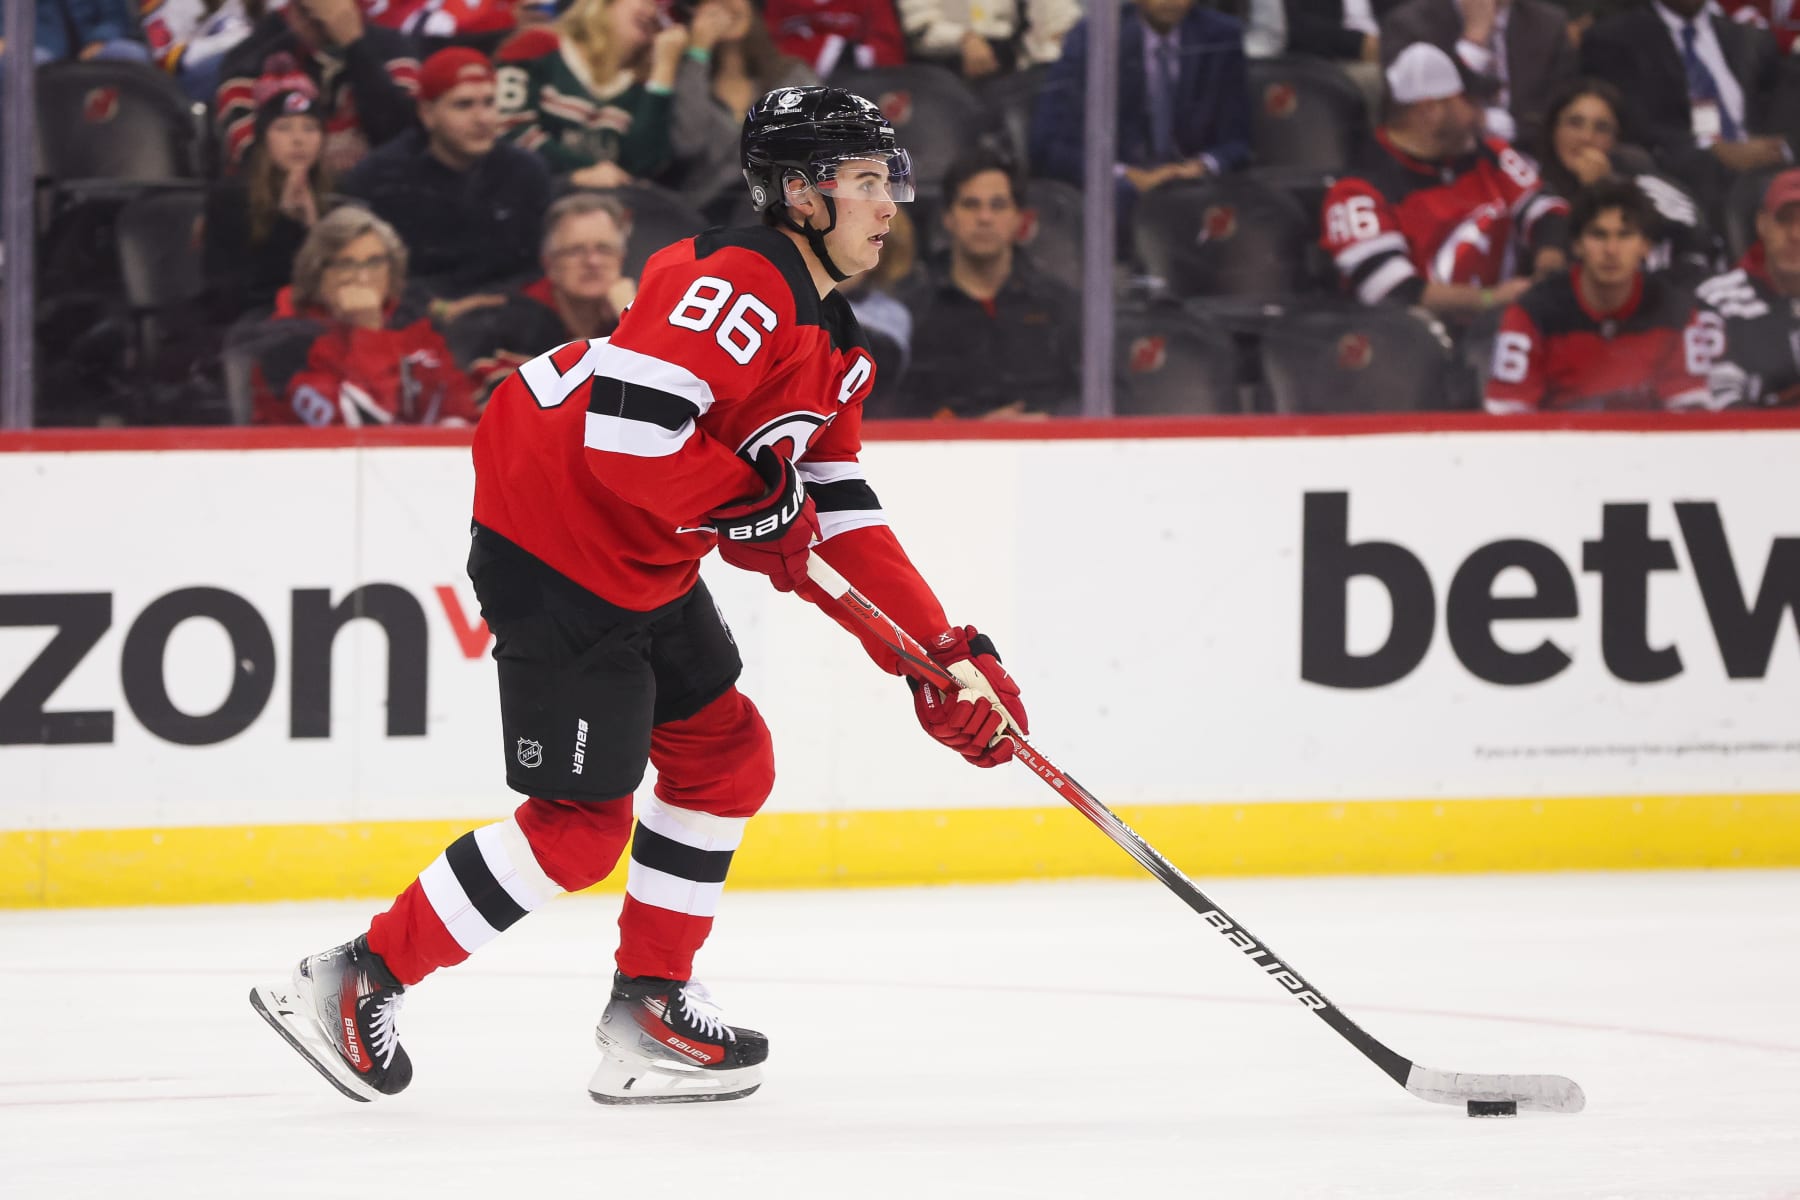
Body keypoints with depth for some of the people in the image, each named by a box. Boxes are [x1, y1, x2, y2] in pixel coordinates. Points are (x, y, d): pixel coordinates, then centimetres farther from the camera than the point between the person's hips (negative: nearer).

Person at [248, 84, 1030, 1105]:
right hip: (553, 546, -11)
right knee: (584, 819, -7)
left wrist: (944, 652, 9)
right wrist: (752, 501, -19)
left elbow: (844, 515, 16)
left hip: (644, 566, 11)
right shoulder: (739, 284, -21)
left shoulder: (832, 343, 13)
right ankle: (359, 984, 0)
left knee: (728, 755, 14)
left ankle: (650, 1011, 22)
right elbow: (624, 430, -31)